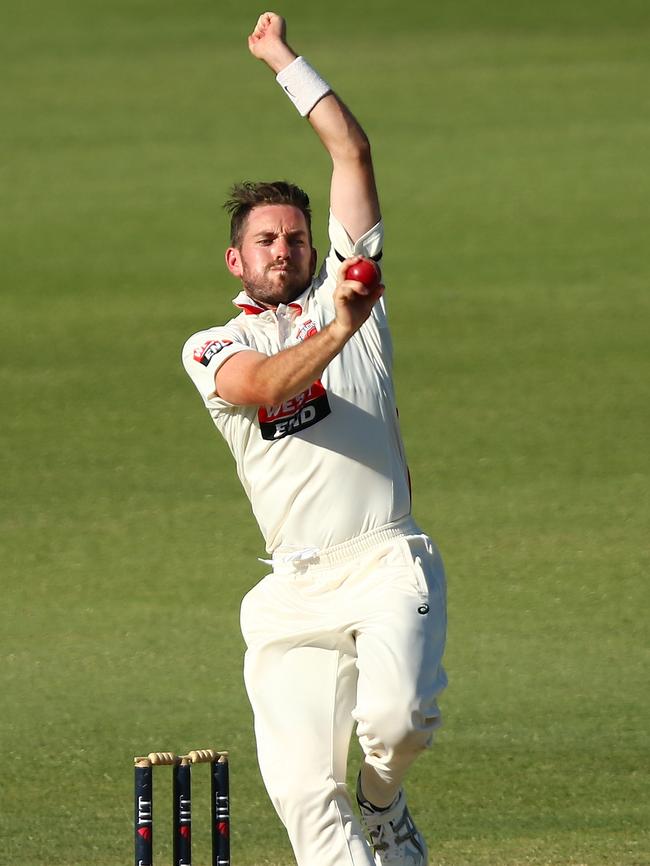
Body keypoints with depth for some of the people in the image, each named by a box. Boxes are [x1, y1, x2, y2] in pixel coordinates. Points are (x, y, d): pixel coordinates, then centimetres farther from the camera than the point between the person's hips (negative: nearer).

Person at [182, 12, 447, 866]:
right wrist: (338, 331, -24)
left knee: (397, 716, -26)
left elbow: (353, 152, 13)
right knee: (302, 789, -11)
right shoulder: (211, 350, 14)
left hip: (387, 562, -1)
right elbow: (266, 385, -10)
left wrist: (284, 58, 18)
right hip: (295, 587, 1)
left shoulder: (346, 289, 16)